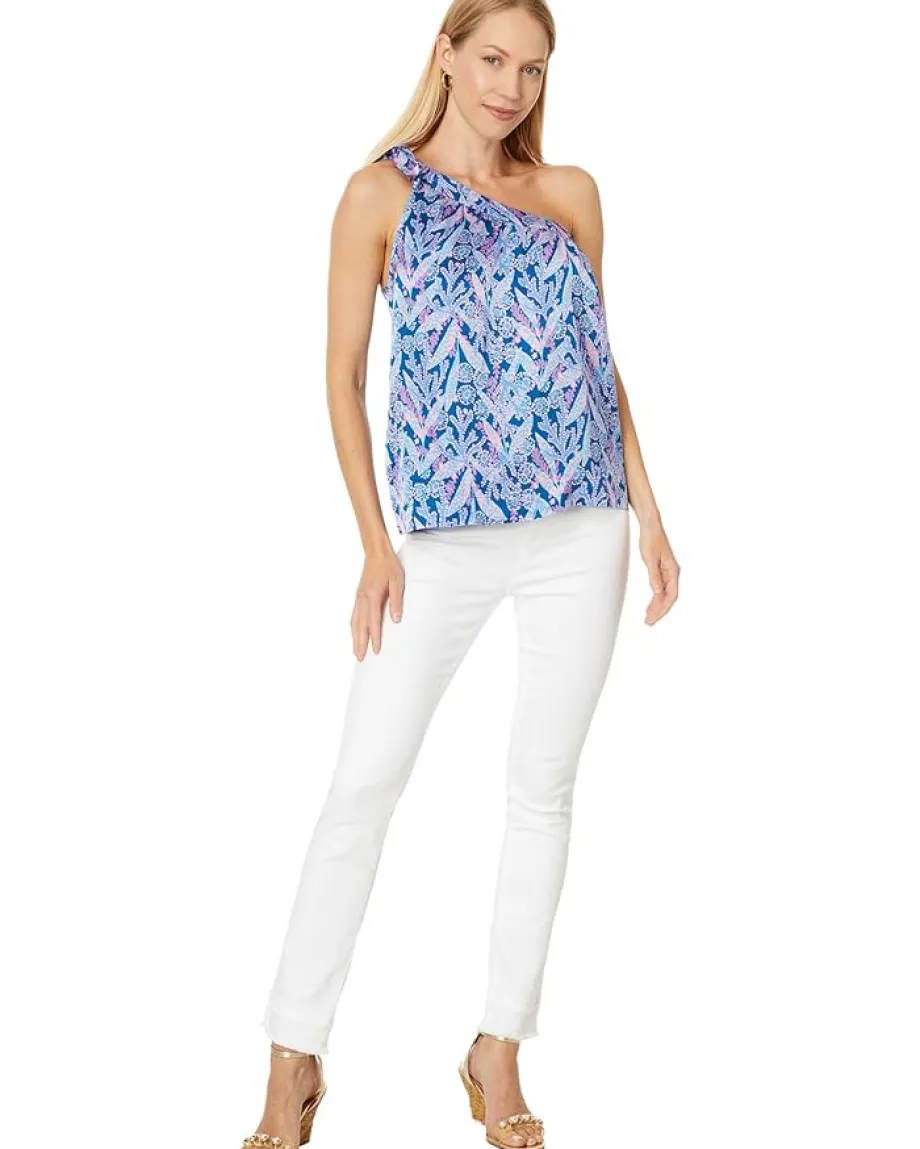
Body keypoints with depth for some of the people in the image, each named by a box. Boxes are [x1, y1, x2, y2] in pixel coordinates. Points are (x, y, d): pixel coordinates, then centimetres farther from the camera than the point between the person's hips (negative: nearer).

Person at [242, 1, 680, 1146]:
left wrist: (649, 513, 9)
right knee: (362, 784, -2)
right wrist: (375, 546, -7)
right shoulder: (381, 192, 1)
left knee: (544, 786, 7)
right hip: (444, 530, -3)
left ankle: (499, 1049, 20)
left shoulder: (571, 194, 10)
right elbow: (344, 374, -1)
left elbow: (601, 359, 15)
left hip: (582, 528, 3)